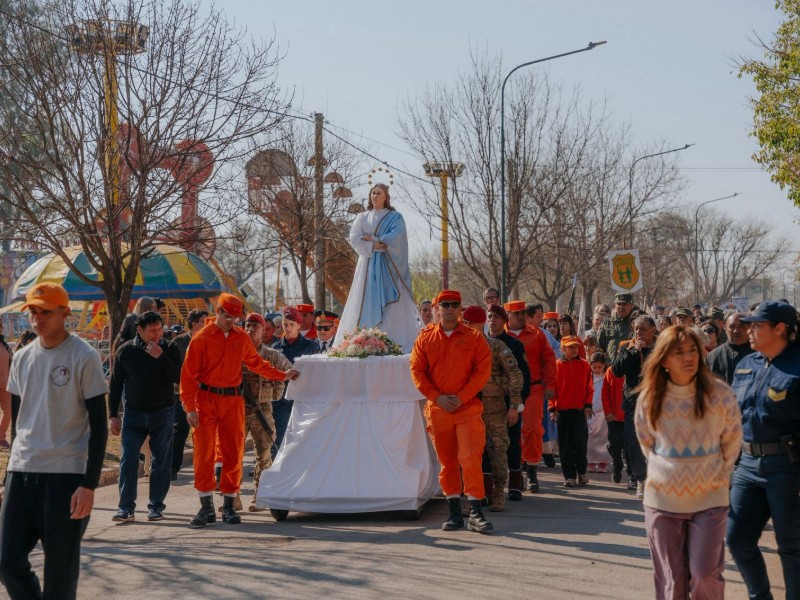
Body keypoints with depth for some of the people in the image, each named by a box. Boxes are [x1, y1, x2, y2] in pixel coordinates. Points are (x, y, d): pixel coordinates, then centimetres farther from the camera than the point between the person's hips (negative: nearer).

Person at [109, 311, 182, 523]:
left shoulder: (169, 349, -1)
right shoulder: (125, 351, 0)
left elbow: (179, 377, -13)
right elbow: (115, 386, 5)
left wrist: (161, 357, -21)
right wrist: (113, 416, 1)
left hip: (163, 413, 0)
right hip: (133, 413, 0)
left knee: (161, 462, 3)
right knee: (128, 461, -5)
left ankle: (156, 507, 12)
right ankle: (126, 508, 0)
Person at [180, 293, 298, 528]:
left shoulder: (242, 338, 9)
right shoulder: (202, 338, -4)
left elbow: (256, 363, 24)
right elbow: (188, 374, -6)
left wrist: (282, 375, 20)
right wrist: (190, 407, -12)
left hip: (233, 400, 4)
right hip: (206, 399, -3)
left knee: (234, 453, 3)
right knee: (204, 453, -6)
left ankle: (229, 506, 12)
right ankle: (207, 507, -2)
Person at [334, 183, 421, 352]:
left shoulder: (395, 217, 7)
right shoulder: (362, 217, 15)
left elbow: (396, 237, -9)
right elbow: (354, 237, 0)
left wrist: (372, 239, -7)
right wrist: (374, 246, -13)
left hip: (388, 267, -2)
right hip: (367, 266, 3)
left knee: (392, 305, -10)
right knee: (366, 304, -4)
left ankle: (396, 344, -13)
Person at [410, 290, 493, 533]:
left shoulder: (474, 337, 2)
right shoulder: (425, 338, 8)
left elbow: (483, 370, -3)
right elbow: (417, 371, 5)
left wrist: (461, 397, -13)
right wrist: (437, 397, -8)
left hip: (468, 407, -2)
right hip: (437, 409, 2)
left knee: (471, 458, -11)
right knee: (447, 461, 8)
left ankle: (475, 513, -9)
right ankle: (455, 511, 16)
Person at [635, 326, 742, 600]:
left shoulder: (719, 393, -9)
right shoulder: (649, 398, -3)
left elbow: (732, 441, 5)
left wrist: (717, 475, 10)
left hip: (709, 498, -2)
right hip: (663, 498, 2)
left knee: (704, 575, -7)